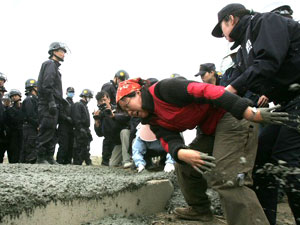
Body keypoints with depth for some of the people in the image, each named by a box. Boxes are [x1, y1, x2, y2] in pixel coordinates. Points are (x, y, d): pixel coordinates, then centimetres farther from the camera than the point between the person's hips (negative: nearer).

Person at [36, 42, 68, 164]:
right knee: (46, 131, -9)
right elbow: (47, 86, -18)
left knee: (51, 132, 10)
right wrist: (52, 103, -23)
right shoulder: (50, 64, -5)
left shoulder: (55, 66, 25)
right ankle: (41, 158, -6)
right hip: (48, 105, -10)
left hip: (52, 105, 10)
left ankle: (49, 157, 14)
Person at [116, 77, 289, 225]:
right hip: (210, 129, 10)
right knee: (185, 166, 18)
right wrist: (182, 154, -31)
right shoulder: (155, 122, 11)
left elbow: (205, 91, -24)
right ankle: (200, 209, 35)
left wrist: (251, 113, -32)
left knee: (227, 179, -21)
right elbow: (171, 141, -4)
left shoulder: (163, 89, -15)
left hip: (232, 115, -10)